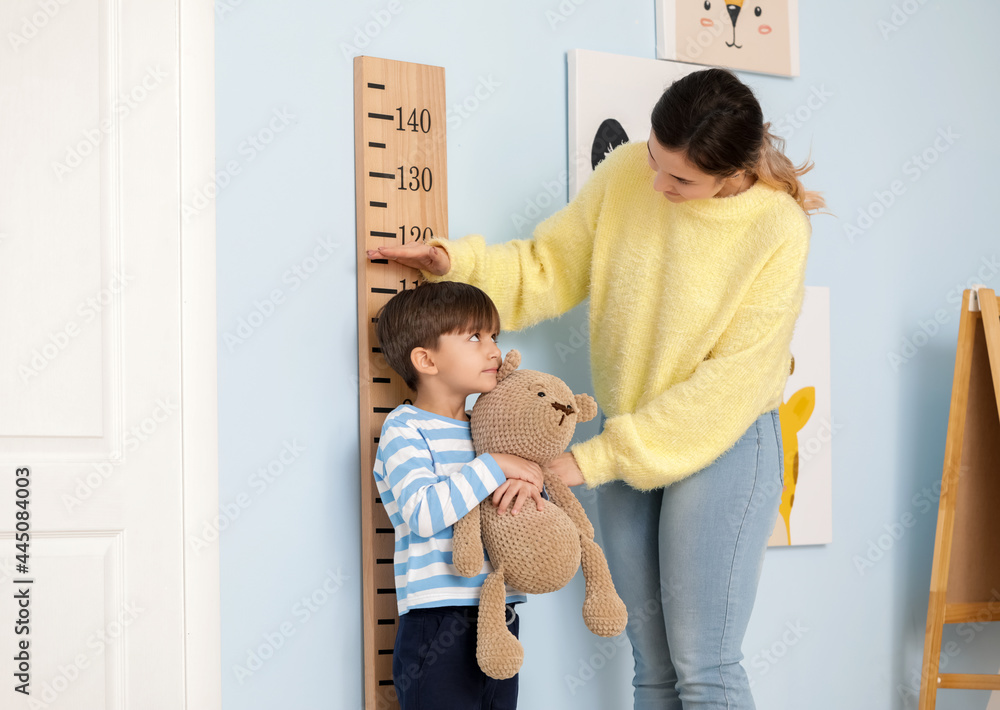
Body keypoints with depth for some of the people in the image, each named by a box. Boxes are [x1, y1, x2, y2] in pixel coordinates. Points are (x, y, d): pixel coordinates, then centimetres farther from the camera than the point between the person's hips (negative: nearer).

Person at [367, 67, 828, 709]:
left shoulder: (777, 229, -19)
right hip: (625, 438, 5)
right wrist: (458, 263, -11)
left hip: (722, 442, -4)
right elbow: (553, 267, 7)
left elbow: (729, 384, -20)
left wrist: (592, 459, -20)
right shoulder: (626, 173, -7)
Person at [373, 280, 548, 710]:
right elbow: (423, 513, -21)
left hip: (501, 623, 7)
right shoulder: (405, 429, -6)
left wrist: (529, 485, -6)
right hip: (437, 629, -7)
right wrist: (495, 466, -18)